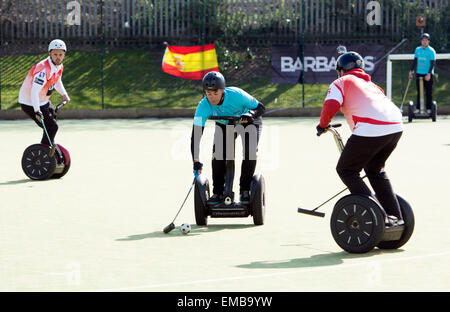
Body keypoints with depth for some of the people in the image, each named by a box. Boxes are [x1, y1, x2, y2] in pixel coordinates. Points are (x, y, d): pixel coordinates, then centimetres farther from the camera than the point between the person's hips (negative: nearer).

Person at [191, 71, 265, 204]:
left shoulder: (236, 95, -37)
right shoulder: (203, 106, -31)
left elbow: (260, 107, -24)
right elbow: (195, 136, -32)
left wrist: (250, 115, -47)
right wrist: (196, 161, -40)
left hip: (247, 121, -2)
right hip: (224, 125, 2)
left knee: (250, 151, -24)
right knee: (218, 152, -20)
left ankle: (245, 190, -7)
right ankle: (218, 192, -6)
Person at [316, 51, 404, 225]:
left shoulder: (341, 83, 13)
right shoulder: (370, 84, 34)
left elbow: (330, 106, -5)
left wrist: (322, 125, 13)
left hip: (371, 130, -7)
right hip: (396, 127, 7)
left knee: (346, 170, 9)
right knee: (375, 170, 28)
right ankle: (395, 216, 23)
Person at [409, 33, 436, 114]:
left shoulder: (431, 51, -5)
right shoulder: (417, 50, 10)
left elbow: (432, 64, -11)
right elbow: (415, 61, 17)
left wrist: (429, 74, -21)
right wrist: (411, 71, 10)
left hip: (428, 74, -4)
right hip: (419, 73, 4)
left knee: (429, 92, -1)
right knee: (419, 92, 5)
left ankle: (429, 108, 4)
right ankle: (418, 108, 8)